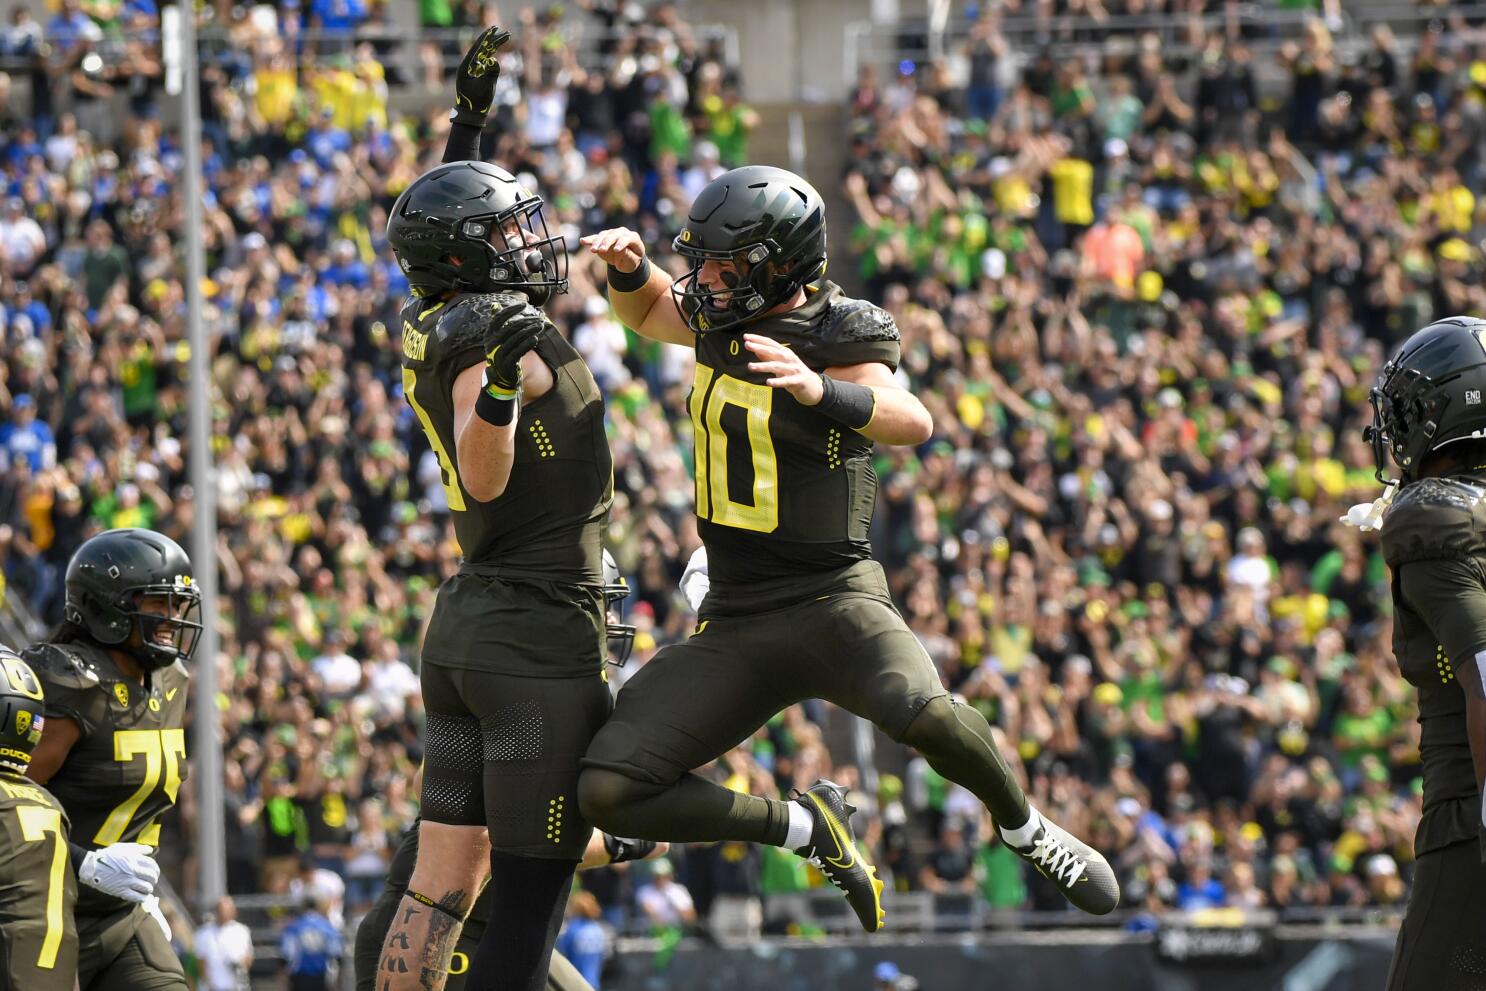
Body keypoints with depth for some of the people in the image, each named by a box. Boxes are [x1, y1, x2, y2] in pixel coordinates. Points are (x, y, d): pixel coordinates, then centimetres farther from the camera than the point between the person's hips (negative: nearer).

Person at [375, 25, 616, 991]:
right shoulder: (502, 332, -14)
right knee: (533, 883, -7)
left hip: (465, 622, 9)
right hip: (543, 631, -9)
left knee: (443, 878, 8)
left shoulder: (432, 325, 11)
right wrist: (500, 395, -38)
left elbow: (453, 223, 30)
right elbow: (486, 478, -23)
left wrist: (468, 117, 33)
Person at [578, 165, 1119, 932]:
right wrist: (628, 267, 7)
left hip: (830, 601, -6)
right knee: (607, 795, -9)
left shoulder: (831, 340, -12)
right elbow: (647, 311, 30)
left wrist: (819, 390, -48)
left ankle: (1021, 828, -5)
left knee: (920, 712, -38)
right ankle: (806, 829, 10)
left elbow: (911, 421, -31)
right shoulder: (729, 323, 7)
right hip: (734, 624, 6)